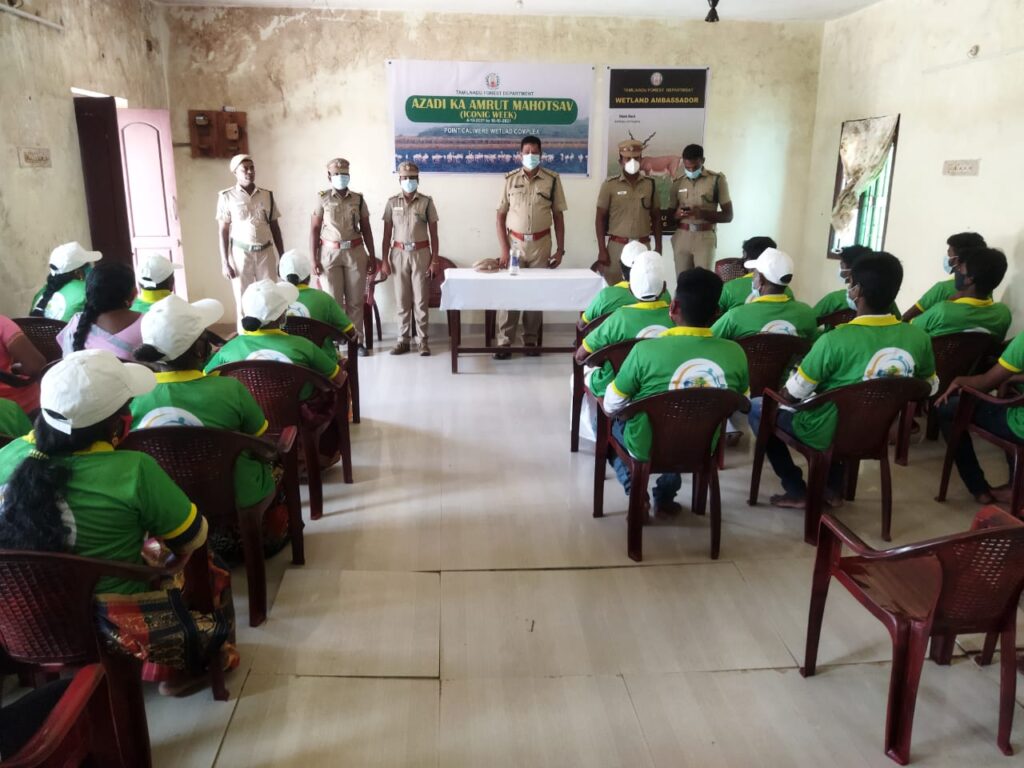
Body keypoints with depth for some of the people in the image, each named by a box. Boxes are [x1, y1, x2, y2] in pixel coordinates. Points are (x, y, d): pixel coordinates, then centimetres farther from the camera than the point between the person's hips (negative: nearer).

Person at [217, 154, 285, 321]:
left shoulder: (267, 195, 7)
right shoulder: (226, 196, -1)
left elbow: (275, 228, 10)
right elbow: (222, 231, -1)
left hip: (266, 253, 2)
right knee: (243, 302, 2)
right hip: (241, 254, -2)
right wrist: (224, 262, -7)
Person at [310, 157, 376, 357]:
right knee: (333, 300, 0)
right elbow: (314, 229, 0)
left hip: (355, 253, 2)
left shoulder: (358, 199, 7)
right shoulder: (322, 199, 1)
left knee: (355, 300, 5)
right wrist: (314, 258, -7)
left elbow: (366, 229, 9)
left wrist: (372, 256, 6)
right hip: (330, 253, -2)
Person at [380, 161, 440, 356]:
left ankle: (423, 340, 8)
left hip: (421, 253, -2)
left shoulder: (426, 201, 1)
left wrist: (435, 260, -5)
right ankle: (403, 339, 12)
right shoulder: (392, 202, 6)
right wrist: (384, 260, 1)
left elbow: (433, 233, 1)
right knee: (402, 299, 4)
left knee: (421, 299, 1)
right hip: (399, 254, 2)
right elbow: (387, 234, 7)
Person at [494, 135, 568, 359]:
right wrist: (504, 250, -5)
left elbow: (558, 216, 5)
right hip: (514, 243, 0)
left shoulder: (552, 179, 1)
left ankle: (531, 341, 17)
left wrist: (560, 250, 0)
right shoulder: (510, 179, 3)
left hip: (541, 245, 0)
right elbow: (500, 217, 3)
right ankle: (504, 342, 4)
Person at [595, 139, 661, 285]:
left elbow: (656, 217, 12)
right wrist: (602, 250, -7)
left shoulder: (650, 184, 6)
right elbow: (600, 218, -1)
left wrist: (658, 246, 6)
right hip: (617, 246, -2)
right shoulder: (610, 185, -2)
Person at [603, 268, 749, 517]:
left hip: (647, 450, -3)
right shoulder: (735, 353, -17)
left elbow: (611, 407, -13)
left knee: (610, 418, 28)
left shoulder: (646, 350, -27)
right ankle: (666, 495, 32)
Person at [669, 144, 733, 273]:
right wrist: (677, 214, -9)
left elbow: (728, 215, 0)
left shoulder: (717, 179, 0)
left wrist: (703, 213, -16)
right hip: (681, 237, 3)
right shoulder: (677, 182, 9)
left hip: (705, 238, -3)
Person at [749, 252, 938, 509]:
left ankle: (796, 491, 16)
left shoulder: (835, 340, -29)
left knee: (758, 407, 16)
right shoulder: (919, 338, -12)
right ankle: (834, 487, 30)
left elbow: (791, 394, -19)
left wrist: (777, 394, 4)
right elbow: (930, 388, 5)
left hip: (826, 435, -5)